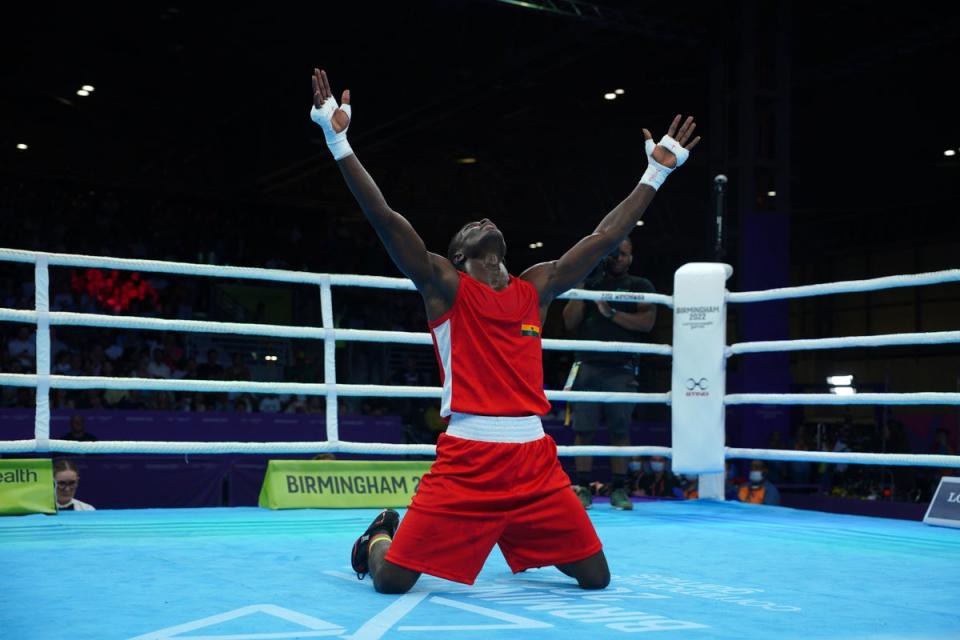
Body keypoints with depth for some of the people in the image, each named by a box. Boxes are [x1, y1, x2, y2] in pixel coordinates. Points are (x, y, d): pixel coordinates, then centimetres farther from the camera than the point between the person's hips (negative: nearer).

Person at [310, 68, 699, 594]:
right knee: (391, 579, -9)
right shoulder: (444, 285, 4)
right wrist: (338, 141, -13)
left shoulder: (534, 288, 15)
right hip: (465, 457, -4)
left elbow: (604, 238, 17)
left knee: (595, 577, 3)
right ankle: (381, 534, 30)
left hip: (534, 458, 4)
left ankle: (519, 541, 35)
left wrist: (657, 172, 18)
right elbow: (385, 219, -7)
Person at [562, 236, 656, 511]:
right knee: (584, 429, -2)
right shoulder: (589, 283, 14)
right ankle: (582, 488, 1)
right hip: (587, 366, 1)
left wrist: (611, 313, -11)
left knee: (620, 430, 0)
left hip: (621, 368, -1)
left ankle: (619, 489, 3)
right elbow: (570, 323, 6)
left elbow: (647, 322, -6)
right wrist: (582, 287, -1)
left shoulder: (640, 287, 9)